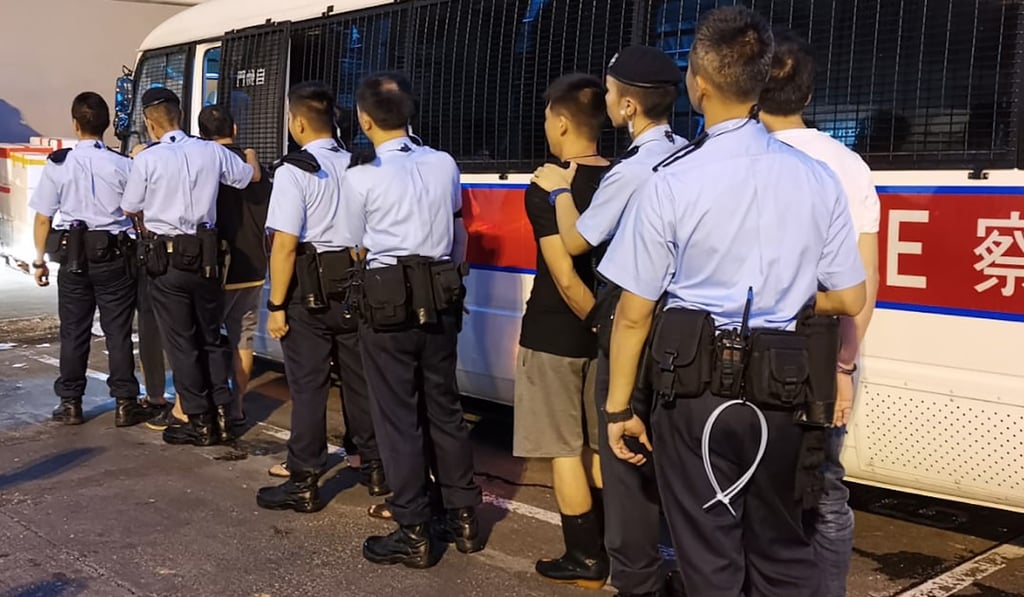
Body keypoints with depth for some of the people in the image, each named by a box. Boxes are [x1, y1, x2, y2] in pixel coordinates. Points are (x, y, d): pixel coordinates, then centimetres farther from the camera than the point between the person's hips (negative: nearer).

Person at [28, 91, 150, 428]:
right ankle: (125, 403, 7)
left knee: (73, 331, 9)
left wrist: (40, 260, 11)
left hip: (73, 255, 1)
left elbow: (43, 217, 1)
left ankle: (70, 403, 17)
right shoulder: (123, 165, -6)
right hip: (114, 256, -1)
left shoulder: (58, 164, -2)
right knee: (118, 331, 4)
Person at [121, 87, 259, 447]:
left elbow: (130, 209, 1)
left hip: (167, 256, -4)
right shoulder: (213, 152, -1)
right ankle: (222, 416, 18)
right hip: (206, 253, 4)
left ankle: (200, 423, 12)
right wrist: (250, 156, 40)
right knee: (211, 337, 16)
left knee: (181, 342, 6)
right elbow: (251, 175, 17)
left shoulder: (147, 159, -11)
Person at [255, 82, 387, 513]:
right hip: (354, 285, 6)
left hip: (310, 289, -6)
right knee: (358, 378, 14)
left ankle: (304, 483, 6)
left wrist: (276, 306, -11)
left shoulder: (295, 171, -12)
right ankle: (375, 468, 25)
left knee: (308, 386, 0)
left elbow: (285, 244, -16)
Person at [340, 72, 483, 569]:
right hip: (441, 300, 5)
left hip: (388, 303, -5)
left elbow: (357, 249, 6)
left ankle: (414, 534, 10)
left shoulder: (361, 179, -8)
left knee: (398, 418, 3)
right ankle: (464, 518, 23)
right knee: (445, 408, 14)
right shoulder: (445, 165, 4)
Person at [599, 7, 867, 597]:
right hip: (786, 393, 3)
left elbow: (633, 313, -8)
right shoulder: (818, 178, -2)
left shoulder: (672, 182, -11)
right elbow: (851, 299, 3)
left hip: (698, 387, -3)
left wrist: (619, 406, 2)